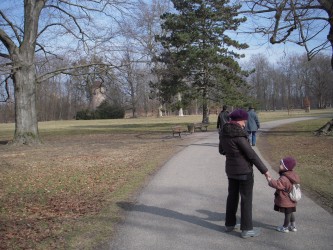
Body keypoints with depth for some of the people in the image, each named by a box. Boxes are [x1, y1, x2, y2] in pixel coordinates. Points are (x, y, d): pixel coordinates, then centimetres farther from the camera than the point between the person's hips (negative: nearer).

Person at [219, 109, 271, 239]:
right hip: (244, 171, -8)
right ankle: (246, 229, 10)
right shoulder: (239, 135, -23)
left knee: (232, 196, 19)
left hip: (231, 169, 8)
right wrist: (264, 170, -14)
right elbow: (252, 154, -21)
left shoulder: (225, 133, 2)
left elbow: (222, 150, 16)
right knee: (246, 199, 3)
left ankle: (229, 224, 28)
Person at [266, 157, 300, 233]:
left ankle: (285, 227, 20)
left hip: (286, 201, -9)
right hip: (291, 200, 9)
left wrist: (270, 180, -17)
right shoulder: (293, 176, 3)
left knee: (287, 213, 5)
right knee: (290, 213, 21)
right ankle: (292, 226, 32)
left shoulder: (284, 178, -28)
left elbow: (277, 184, -32)